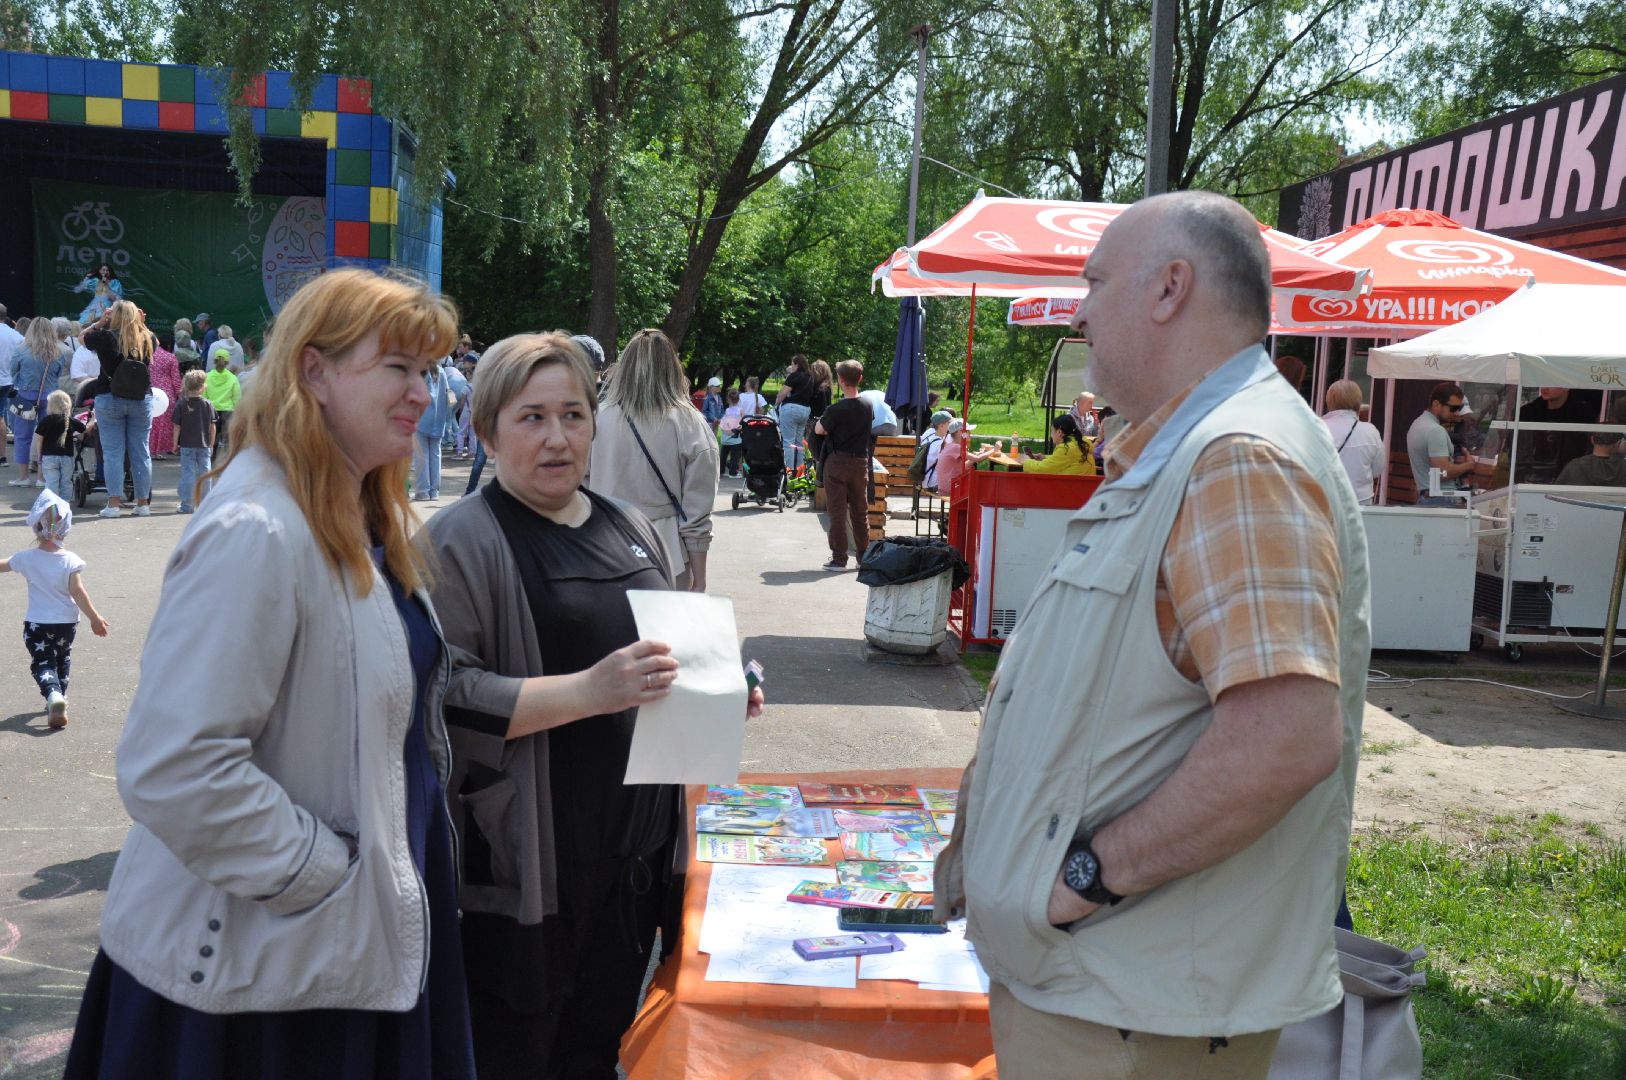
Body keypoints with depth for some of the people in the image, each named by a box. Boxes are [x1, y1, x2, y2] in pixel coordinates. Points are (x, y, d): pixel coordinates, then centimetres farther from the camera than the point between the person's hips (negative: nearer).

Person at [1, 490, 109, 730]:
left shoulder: (26, 558, -8)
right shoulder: (71, 561, -14)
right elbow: (77, 592, -17)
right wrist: (94, 617, -11)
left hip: (36, 623, -1)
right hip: (66, 622, 1)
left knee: (42, 663, 0)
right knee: (61, 662, 22)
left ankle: (53, 695, -27)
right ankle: (60, 698, 33)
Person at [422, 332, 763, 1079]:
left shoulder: (628, 527, 12)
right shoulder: (463, 539, -10)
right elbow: (443, 697, -19)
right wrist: (588, 692, -27)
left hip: (638, 852, 7)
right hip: (526, 867, -6)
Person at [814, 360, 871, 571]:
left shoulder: (836, 410, -17)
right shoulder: (868, 406, -1)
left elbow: (819, 430, -5)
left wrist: (822, 418, 14)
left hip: (838, 462, -5)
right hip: (861, 462, 5)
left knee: (837, 511, 0)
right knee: (860, 511, 14)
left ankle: (839, 558, 0)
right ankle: (864, 556, 21)